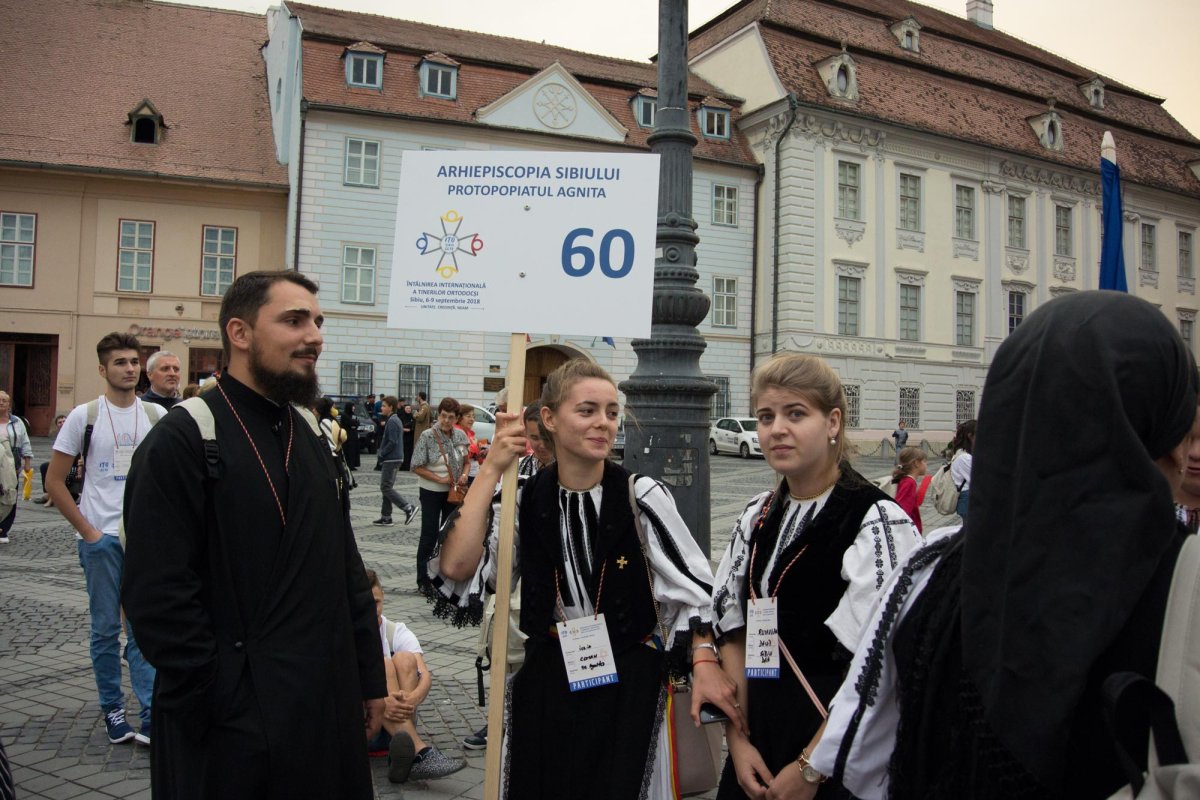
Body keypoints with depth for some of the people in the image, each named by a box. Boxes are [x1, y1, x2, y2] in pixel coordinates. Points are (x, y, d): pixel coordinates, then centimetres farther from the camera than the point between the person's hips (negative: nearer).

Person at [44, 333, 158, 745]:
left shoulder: (156, 416, 3)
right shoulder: (84, 416, -3)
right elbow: (54, 482, -1)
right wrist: (87, 530, -6)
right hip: (101, 537, -1)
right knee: (106, 629, 8)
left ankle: (151, 718, 4)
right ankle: (112, 710, 22)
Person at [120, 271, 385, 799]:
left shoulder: (311, 434, 9)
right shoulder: (183, 440, -12)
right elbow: (157, 595, -17)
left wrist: (370, 677, 11)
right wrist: (224, 705, -16)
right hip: (234, 724, -6)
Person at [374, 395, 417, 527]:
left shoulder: (392, 421, -16)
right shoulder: (396, 420, 14)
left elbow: (392, 442, -23)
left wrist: (382, 454, -13)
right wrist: (383, 453, 13)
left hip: (391, 459, -10)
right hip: (395, 458, 10)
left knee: (386, 488, -7)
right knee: (387, 487, 12)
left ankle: (408, 508, -9)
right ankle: (386, 517, 16)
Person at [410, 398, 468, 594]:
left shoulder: (461, 436, -2)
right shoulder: (428, 436, -15)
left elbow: (466, 461, 11)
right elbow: (418, 467, -13)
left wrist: (464, 475, -10)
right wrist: (440, 479, -19)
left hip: (454, 492, 4)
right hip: (431, 491, -4)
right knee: (429, 535, 0)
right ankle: (423, 580, 11)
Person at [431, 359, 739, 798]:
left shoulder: (643, 496, -11)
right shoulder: (526, 499, -3)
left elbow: (690, 585, -7)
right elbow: (456, 568, -15)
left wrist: (703, 663, -19)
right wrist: (492, 469, -15)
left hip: (628, 684, -2)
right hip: (544, 682, 3)